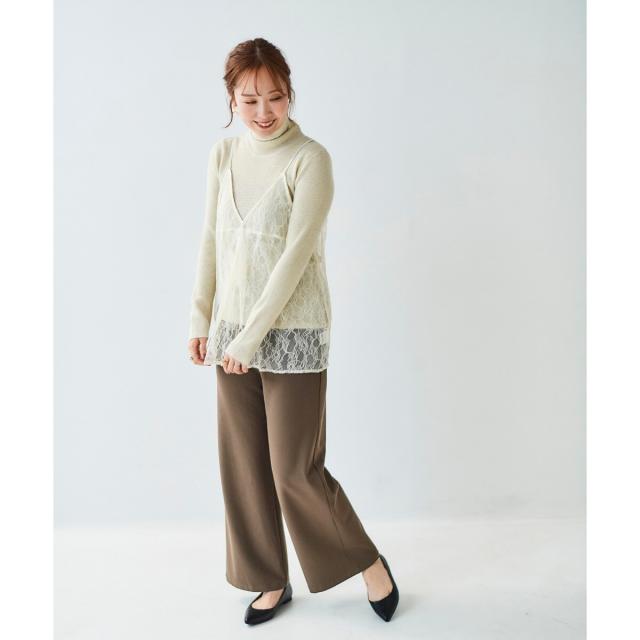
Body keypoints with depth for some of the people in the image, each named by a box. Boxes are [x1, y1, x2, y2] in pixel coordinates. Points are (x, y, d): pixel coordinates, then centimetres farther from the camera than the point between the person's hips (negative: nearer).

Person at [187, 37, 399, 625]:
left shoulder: (311, 159, -9)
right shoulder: (223, 155, 9)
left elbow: (296, 255, -15)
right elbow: (212, 242, 12)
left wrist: (250, 337, -15)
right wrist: (202, 321, 8)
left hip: (292, 335, -5)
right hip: (233, 335, 6)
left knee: (295, 471, 0)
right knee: (243, 467, 11)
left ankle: (369, 563, 26)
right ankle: (271, 581, 32)